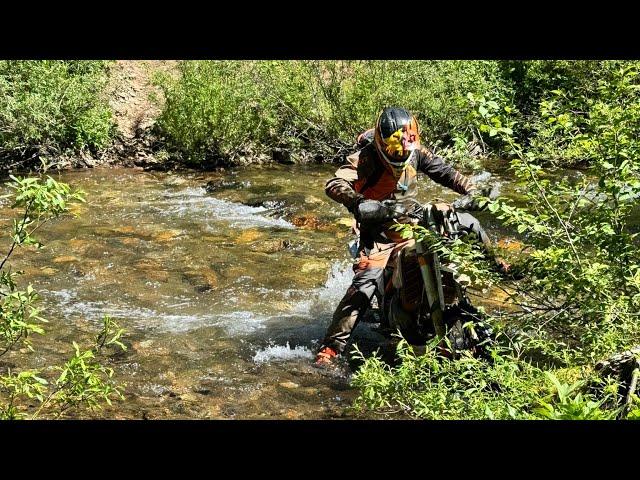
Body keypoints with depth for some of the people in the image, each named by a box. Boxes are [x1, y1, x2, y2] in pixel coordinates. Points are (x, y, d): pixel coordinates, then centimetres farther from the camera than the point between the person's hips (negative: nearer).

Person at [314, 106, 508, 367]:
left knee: (468, 222, 6)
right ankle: (331, 347, -20)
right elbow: (334, 185, -34)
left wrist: (472, 191, -8)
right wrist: (359, 203, -53)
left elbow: (444, 171, 7)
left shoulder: (416, 151, -4)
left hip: (413, 219, 6)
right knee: (364, 283, -23)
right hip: (379, 230, -6)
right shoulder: (366, 157, -21)